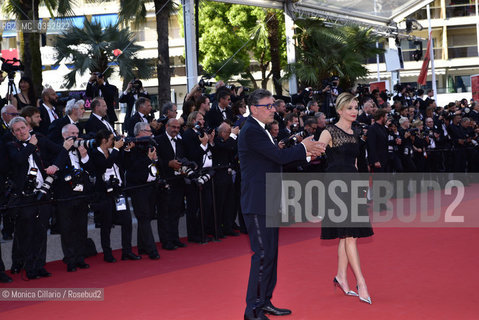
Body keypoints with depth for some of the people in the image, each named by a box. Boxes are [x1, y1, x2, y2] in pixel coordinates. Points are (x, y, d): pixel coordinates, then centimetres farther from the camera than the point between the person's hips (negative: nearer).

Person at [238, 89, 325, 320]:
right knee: (263, 254, -8)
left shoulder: (259, 130, 16)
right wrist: (303, 148, -5)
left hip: (267, 203, 10)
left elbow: (277, 158, 18)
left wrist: (305, 151, 9)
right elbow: (280, 156, -20)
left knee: (270, 253, 15)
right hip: (257, 204, -10)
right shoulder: (251, 131, -16)